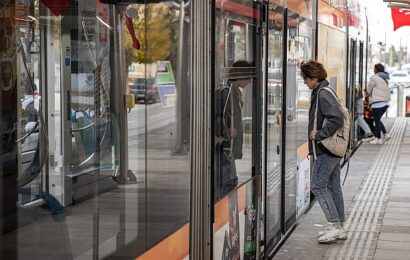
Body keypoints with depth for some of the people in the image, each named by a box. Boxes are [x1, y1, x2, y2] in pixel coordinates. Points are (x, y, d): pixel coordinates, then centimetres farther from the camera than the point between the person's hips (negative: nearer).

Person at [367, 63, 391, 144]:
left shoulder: (374, 78, -10)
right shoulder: (385, 78, 15)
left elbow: (369, 90, -2)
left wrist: (370, 96, 19)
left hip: (378, 102, -8)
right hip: (385, 102, 8)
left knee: (377, 121, 0)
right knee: (378, 120, 19)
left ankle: (378, 139, 4)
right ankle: (385, 134, 12)